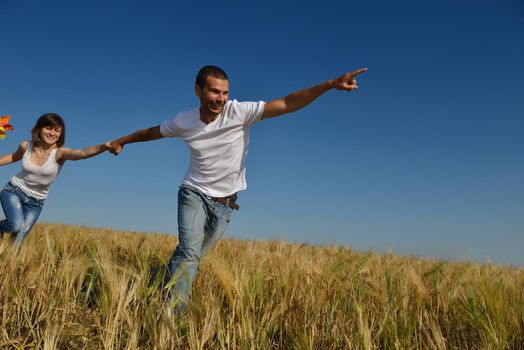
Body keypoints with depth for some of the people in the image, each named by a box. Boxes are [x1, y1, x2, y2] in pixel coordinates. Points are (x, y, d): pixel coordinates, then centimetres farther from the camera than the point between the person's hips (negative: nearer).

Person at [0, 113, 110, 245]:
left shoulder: (59, 153, -23)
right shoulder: (26, 146, -13)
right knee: (16, 226, -24)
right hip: (13, 191, 0)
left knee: (17, 240, -3)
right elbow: (14, 157, 13)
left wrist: (104, 146, -64)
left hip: (35, 202, 0)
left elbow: (83, 153, -46)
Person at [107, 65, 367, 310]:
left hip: (225, 202, 0)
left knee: (195, 257, 6)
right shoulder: (183, 122, -7)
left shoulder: (240, 112, -15)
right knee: (189, 252, -20)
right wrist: (122, 141, 28)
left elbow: (288, 103, -23)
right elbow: (151, 132, 14)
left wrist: (331, 84, -32)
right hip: (194, 194, 0)